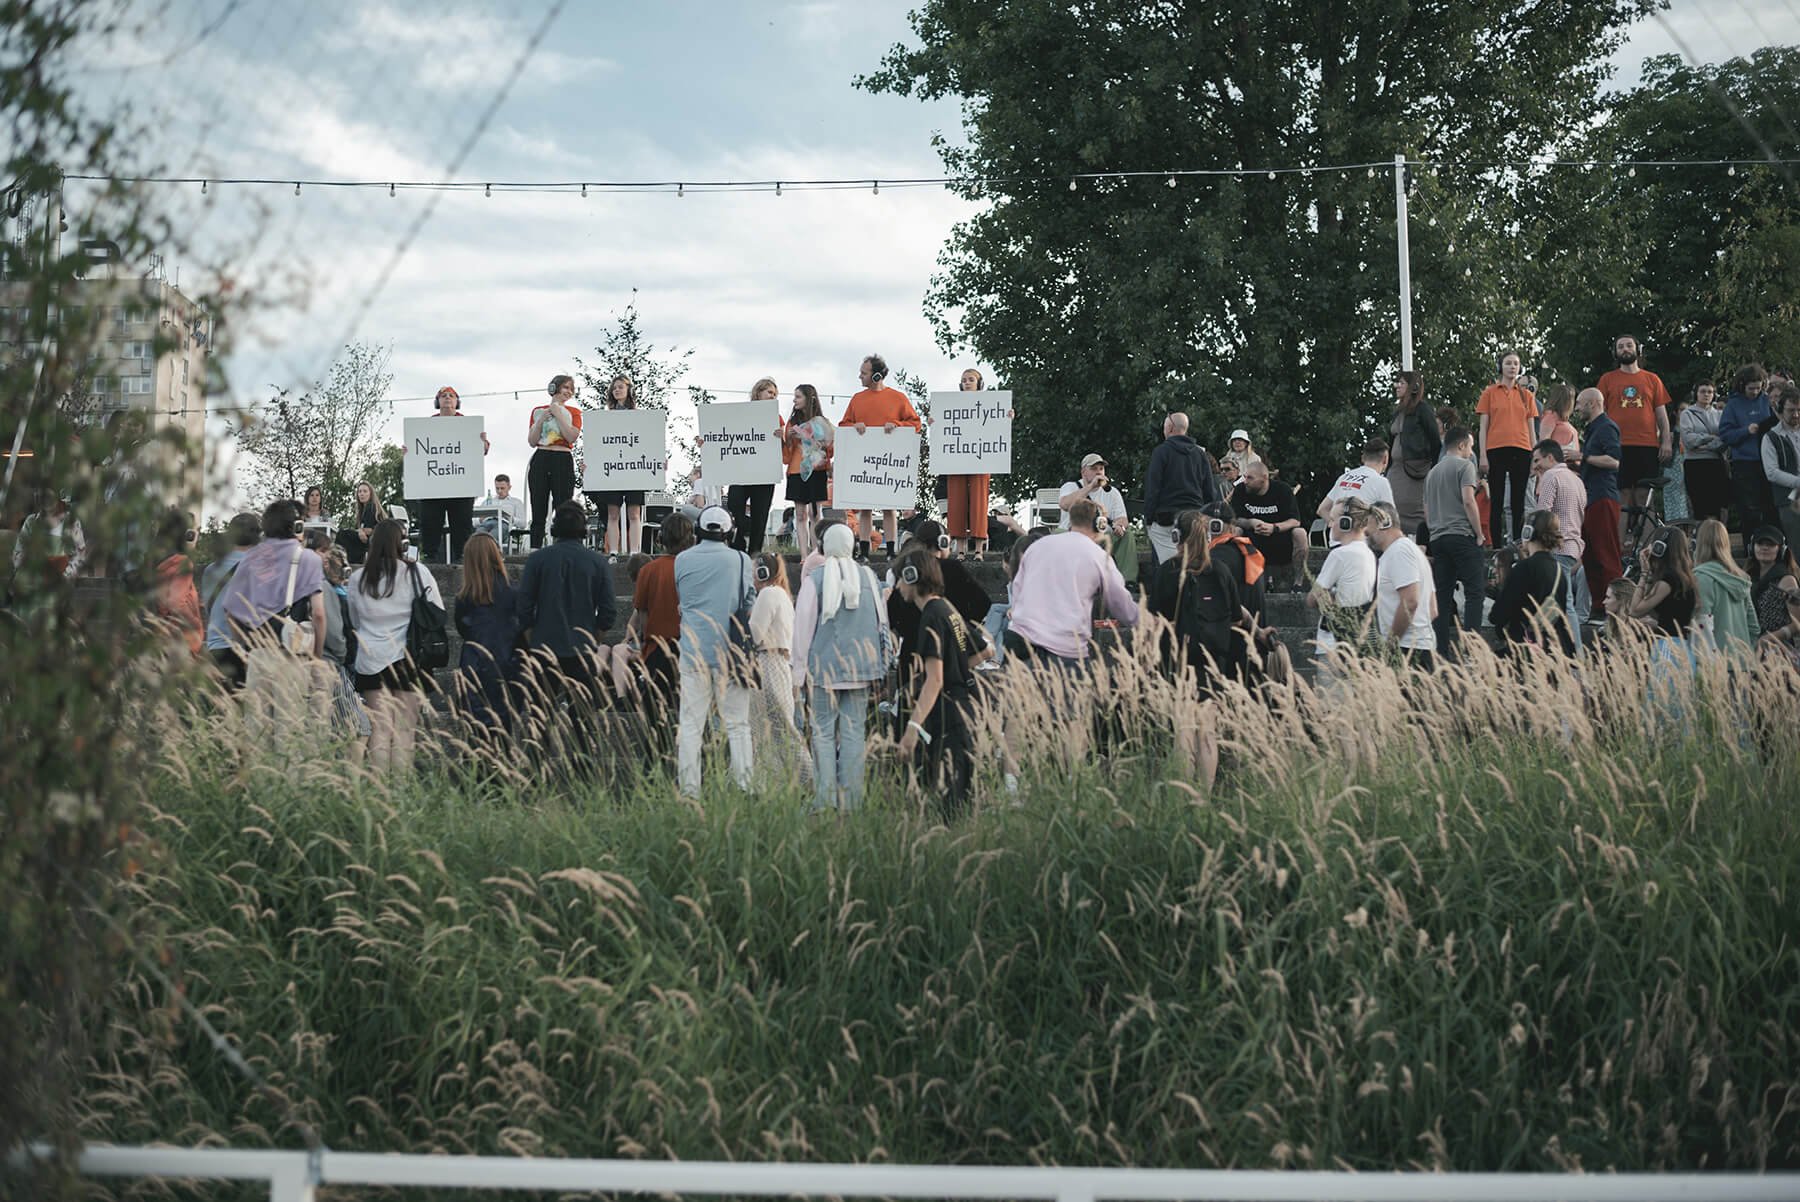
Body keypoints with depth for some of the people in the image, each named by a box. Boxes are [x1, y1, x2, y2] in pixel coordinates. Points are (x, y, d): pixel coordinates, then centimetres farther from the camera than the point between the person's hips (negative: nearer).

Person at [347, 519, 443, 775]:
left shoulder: (358, 578, 3)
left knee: (379, 731, 5)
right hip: (408, 660, -2)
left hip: (371, 663, 2)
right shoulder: (418, 574, -5)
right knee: (404, 731, 1)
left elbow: (354, 620, 15)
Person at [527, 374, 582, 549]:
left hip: (563, 460, -2)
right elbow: (532, 441, 8)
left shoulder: (573, 412, 10)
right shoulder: (538, 411, 14)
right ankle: (534, 552, -2)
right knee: (538, 512, -1)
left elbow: (572, 437, -7)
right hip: (540, 460, 2)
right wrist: (542, 420, -4)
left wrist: (558, 415, -7)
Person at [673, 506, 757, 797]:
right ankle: (745, 786, -1)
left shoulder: (682, 560, 3)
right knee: (737, 724, 3)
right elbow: (749, 605, 8)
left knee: (690, 725, 3)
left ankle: (689, 790, 1)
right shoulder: (741, 560, 0)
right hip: (730, 652, -1)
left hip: (693, 651, 1)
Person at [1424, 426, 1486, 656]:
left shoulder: (1432, 473, 21)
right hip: (1462, 535, -7)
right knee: (1475, 592, -8)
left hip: (1438, 539, 7)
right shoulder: (1464, 465, -2)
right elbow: (1468, 501, -13)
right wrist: (1479, 534, -7)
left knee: (1442, 595, 5)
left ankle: (1441, 648, 1)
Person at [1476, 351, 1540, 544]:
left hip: (1521, 451, 2)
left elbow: (1532, 430, 15)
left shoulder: (1526, 396, 14)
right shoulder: (1489, 393, 8)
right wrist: (1483, 456, -5)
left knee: (1519, 502, 1)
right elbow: (1483, 426, 4)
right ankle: (1496, 548, -1)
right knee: (1496, 502, -3)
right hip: (1496, 450, -2)